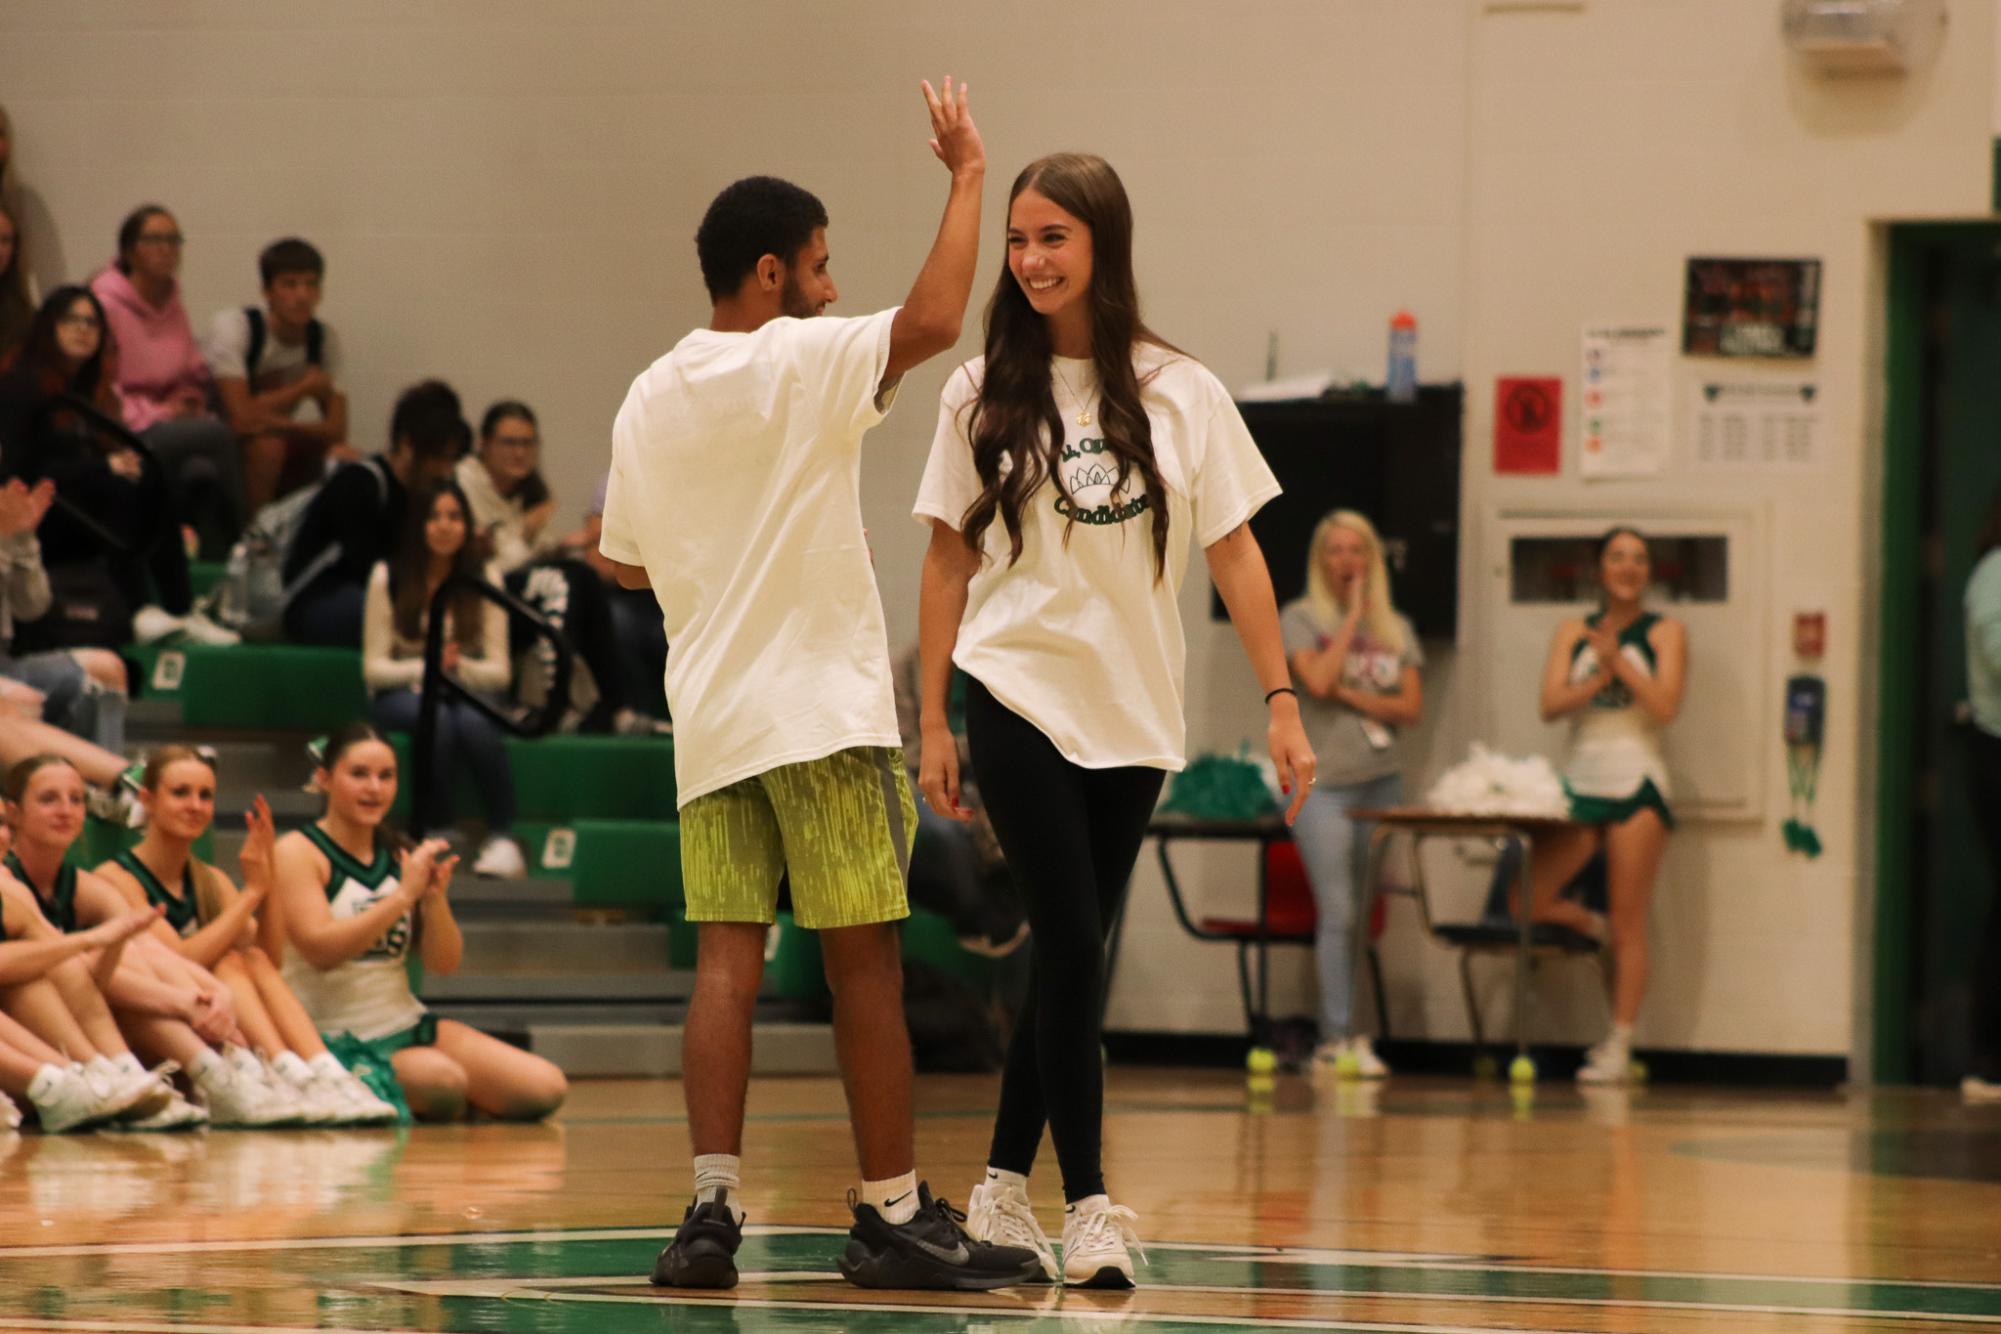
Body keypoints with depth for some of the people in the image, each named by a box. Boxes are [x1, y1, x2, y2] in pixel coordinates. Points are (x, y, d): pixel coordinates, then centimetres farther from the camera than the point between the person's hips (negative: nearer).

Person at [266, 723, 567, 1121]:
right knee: (443, 1080, -35)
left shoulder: (400, 856, 12)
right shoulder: (298, 853, -6)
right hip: (334, 1039, -6)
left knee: (545, 1088, -10)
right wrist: (404, 895, -23)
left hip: (408, 1026, 6)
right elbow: (321, 949, -20)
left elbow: (445, 963, 8)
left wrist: (436, 897, -11)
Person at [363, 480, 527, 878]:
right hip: (405, 693, -1)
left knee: (474, 722, -37)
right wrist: (425, 668, -20)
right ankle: (439, 834, -31)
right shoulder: (388, 578, 1)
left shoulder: (484, 581, 6)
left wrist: (459, 667, -20)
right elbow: (373, 667, -1)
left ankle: (503, 838, -36)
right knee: (436, 717, -38)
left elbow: (499, 670, 2)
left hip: (469, 692, 1)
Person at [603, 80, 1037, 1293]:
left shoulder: (650, 400, 10)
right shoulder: (799, 364, -10)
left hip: (708, 715, 6)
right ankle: (895, 1215, 3)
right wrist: (967, 174, -11)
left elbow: (627, 563, 20)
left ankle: (714, 1205, -7)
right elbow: (934, 321, -22)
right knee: (865, 961, 0)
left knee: (728, 957, 2)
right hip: (822, 707, -6)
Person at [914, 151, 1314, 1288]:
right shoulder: (984, 395, 1)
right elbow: (950, 561, 5)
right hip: (1019, 700, -2)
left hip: (1134, 717, 2)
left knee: (1070, 962, 8)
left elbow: (1235, 552, 3)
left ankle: (1004, 1193, 19)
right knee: (1074, 952, -10)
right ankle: (1089, 1208, -7)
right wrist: (934, 721, 2)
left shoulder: (1182, 394, 2)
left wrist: (1281, 699, -3)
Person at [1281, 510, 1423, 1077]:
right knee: (1338, 912, -13)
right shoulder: (1301, 619, 3)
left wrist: (1353, 696, -8)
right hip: (1323, 780, -4)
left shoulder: (1395, 628, 14)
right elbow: (1318, 679, -15)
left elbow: (1412, 707, 5)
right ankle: (1339, 1037, -13)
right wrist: (1352, 618, -6)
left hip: (1383, 780, 4)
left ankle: (1338, 1037, 2)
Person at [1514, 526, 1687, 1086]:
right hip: (1581, 782, 3)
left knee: (1628, 924, -4)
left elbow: (1665, 706, -9)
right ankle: (1592, 927, 23)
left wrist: (1618, 659, -13)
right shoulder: (1573, 632, 11)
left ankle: (1619, 1049, 0)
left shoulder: (1665, 632, 4)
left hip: (1636, 785, -3)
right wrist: (1598, 680, -14)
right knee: (1528, 903, -7)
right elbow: (1551, 705, -1)